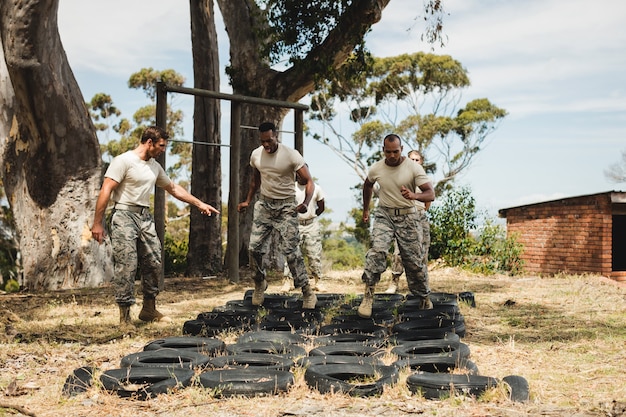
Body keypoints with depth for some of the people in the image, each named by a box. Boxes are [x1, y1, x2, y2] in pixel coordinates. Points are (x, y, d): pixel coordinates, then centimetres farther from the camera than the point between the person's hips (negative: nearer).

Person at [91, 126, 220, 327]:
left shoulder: (155, 167, 15)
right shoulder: (124, 161, -8)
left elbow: (173, 188, 27)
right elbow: (106, 191, -13)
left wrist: (200, 204, 26)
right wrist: (97, 223, -18)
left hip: (145, 217, 8)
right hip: (124, 215, -8)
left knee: (154, 263, 6)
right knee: (126, 265, -9)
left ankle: (149, 309, 19)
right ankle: (124, 316, -4)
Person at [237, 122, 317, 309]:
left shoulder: (291, 155, -15)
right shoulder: (256, 155, 1)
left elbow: (308, 181, -15)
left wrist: (306, 203, -32)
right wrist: (248, 201, 12)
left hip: (286, 206, -5)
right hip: (264, 204, 5)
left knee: (290, 250, -12)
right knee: (255, 247, -2)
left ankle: (308, 293, -4)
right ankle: (260, 283, 23)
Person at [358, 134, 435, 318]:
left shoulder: (414, 168, -10)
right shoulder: (376, 169, -1)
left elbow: (430, 194, -16)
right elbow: (367, 186, 23)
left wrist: (414, 195, -37)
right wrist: (365, 209, 28)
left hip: (408, 217, -1)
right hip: (384, 215, 1)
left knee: (414, 259, 3)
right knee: (377, 250, -23)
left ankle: (424, 297, 22)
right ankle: (368, 295, -23)